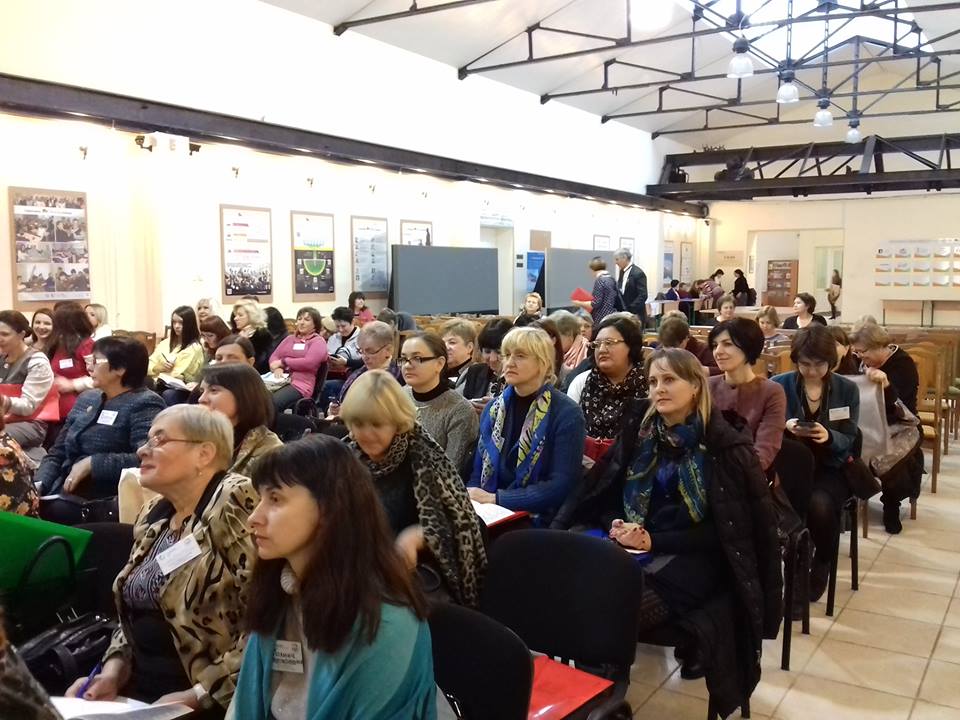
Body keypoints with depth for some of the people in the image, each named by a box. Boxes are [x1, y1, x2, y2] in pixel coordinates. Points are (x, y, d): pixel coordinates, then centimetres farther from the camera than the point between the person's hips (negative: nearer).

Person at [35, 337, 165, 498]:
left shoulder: (144, 405, -8)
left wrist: (92, 463, -18)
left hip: (105, 504, -7)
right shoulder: (86, 399, 16)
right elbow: (56, 454, 19)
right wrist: (39, 484, 1)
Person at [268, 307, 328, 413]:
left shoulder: (318, 341, 7)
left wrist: (283, 362, -4)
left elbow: (309, 363, -10)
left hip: (300, 384, -5)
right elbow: (274, 356, 17)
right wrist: (277, 368, -7)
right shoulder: (290, 338, 27)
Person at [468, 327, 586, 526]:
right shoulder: (493, 408, 10)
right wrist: (471, 498, -8)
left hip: (539, 522, -5)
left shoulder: (567, 414, -8)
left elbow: (561, 486, -14)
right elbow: (478, 473, 14)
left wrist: (496, 498, -17)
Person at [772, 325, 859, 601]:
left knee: (820, 504, -31)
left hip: (831, 467, 0)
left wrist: (829, 436, -24)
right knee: (789, 504, -33)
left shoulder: (848, 390, 2)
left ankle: (822, 563, 0)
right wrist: (785, 427, -24)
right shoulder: (779, 385, -1)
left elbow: (848, 441, -1)